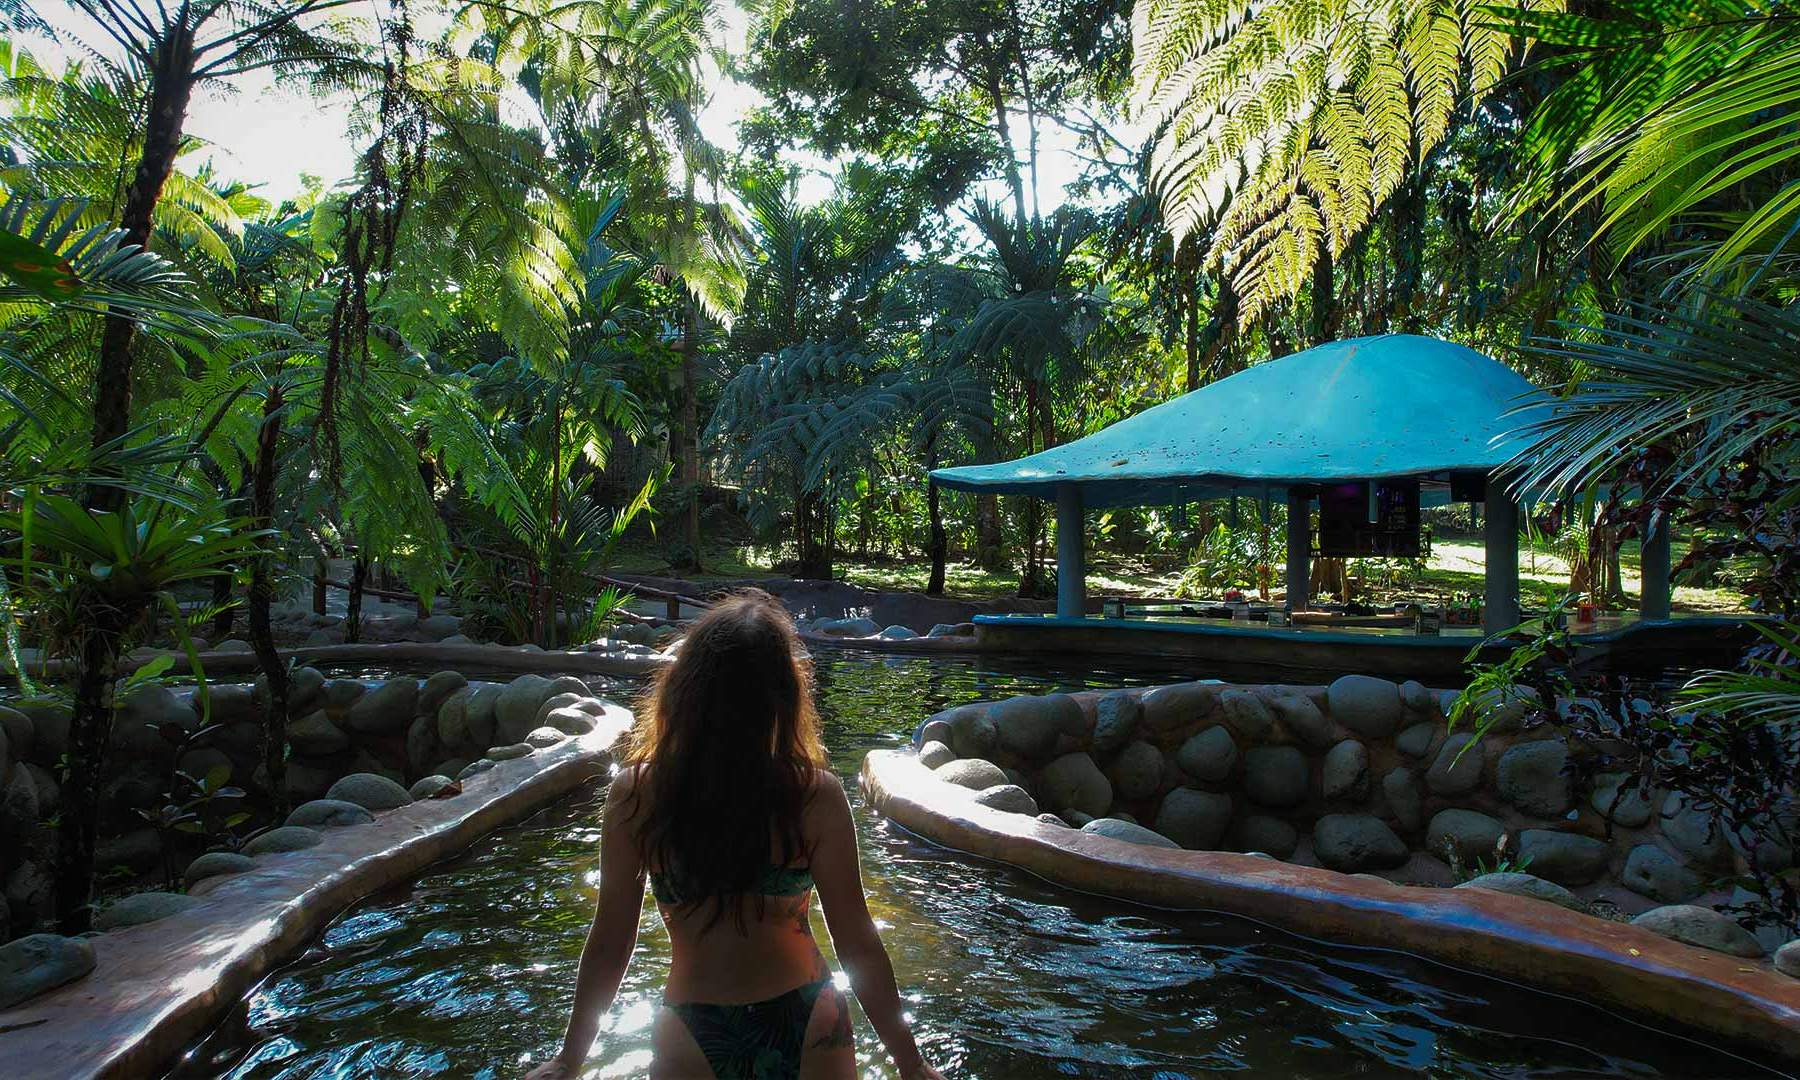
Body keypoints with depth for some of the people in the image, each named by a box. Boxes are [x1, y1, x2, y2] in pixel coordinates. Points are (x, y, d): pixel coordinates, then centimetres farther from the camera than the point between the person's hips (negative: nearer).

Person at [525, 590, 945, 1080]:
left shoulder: (634, 793, -13)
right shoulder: (816, 795, -17)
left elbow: (609, 941, -6)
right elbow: (857, 942, -12)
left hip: (691, 1036, -1)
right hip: (804, 1025, 1)